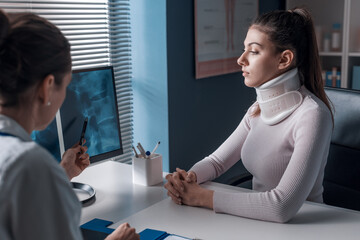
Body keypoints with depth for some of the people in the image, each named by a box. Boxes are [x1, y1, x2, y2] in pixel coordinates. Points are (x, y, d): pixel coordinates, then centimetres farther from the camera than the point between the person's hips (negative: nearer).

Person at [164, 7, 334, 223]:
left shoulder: (311, 114, -20)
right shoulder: (259, 108, 3)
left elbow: (283, 207, -27)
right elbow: (217, 160, 10)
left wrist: (201, 197, -22)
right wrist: (189, 177, -11)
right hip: (258, 222, 6)